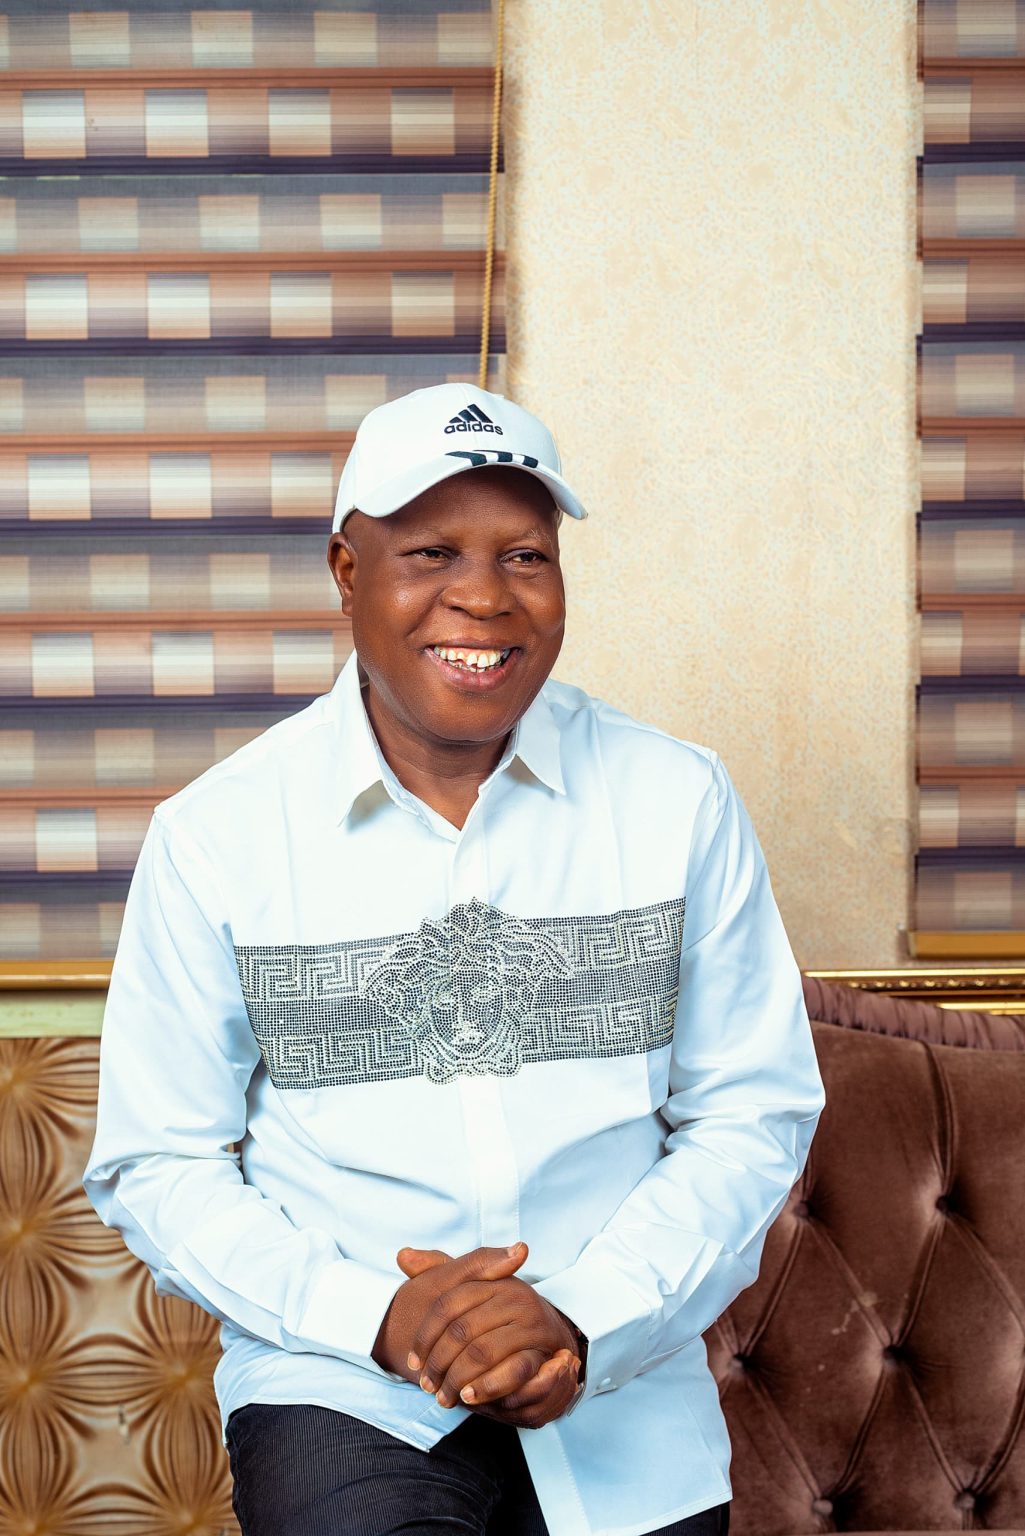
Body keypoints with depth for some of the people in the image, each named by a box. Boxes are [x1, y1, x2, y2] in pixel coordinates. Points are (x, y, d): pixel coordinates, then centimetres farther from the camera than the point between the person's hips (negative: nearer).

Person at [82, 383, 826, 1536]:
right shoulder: (211, 836, -4)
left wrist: (588, 1322, -12)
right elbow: (155, 1166, 0)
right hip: (341, 1393, -1)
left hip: (627, 1409, 2)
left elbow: (753, 1116, 2)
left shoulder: (679, 800, -1)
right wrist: (377, 1316, -14)